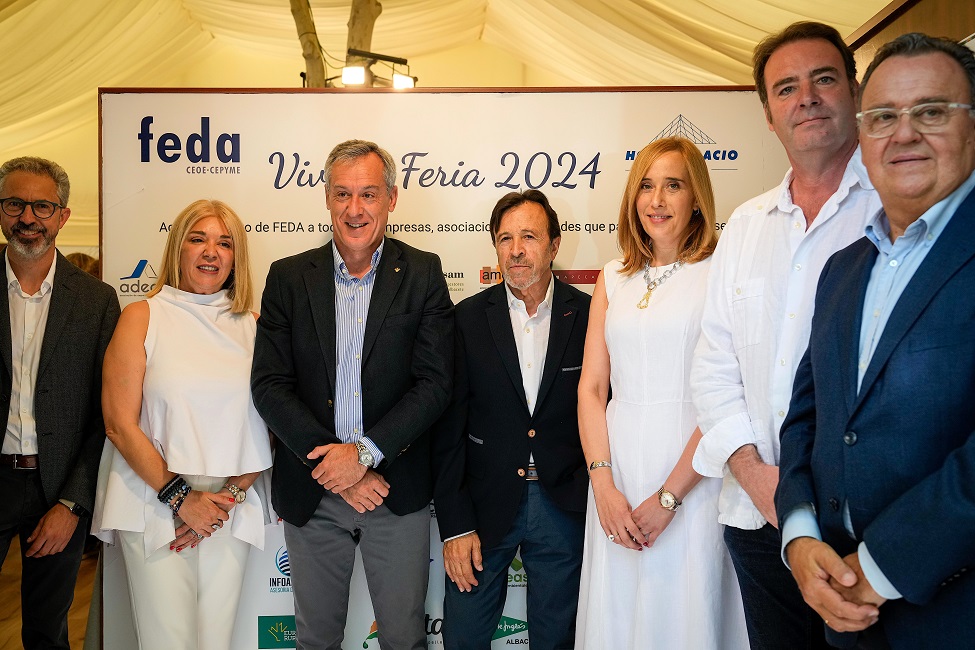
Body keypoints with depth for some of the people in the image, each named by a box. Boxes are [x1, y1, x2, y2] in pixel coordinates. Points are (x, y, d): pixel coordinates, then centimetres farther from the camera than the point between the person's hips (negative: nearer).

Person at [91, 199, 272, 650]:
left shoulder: (252, 326, 8)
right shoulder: (142, 317, 0)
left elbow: (266, 427, 7)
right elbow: (119, 424, -5)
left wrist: (232, 495, -6)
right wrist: (180, 497, -10)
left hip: (230, 511, 3)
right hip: (154, 507, -2)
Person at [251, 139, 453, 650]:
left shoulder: (422, 273, -3)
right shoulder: (288, 277, 1)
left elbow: (435, 382, -9)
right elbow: (269, 384, -5)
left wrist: (364, 452, -17)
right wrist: (330, 463, -13)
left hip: (398, 490, -1)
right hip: (312, 493, 2)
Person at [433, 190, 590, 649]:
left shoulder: (588, 316, -4)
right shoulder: (468, 319, -3)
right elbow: (449, 429, -3)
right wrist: (455, 525, -7)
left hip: (563, 507, 0)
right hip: (485, 506, 0)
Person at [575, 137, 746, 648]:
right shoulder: (614, 278, 10)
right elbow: (591, 387, 6)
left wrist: (668, 496, -12)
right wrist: (604, 486, -4)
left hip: (691, 478, -4)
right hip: (617, 472, 4)